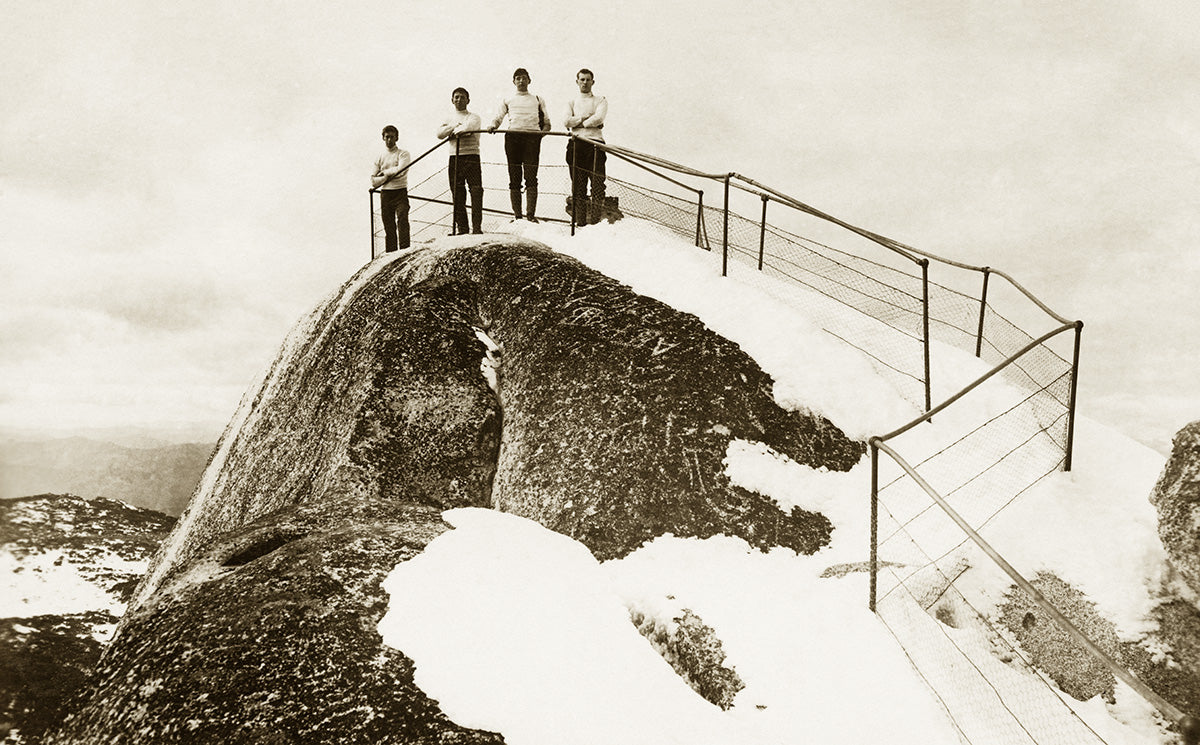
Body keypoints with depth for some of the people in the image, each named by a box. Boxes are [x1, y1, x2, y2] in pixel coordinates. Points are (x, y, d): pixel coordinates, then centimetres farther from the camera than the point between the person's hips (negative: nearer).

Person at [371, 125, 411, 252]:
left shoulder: (403, 154, 5)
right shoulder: (380, 158, 16)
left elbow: (400, 170, -12)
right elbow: (373, 181, 9)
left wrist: (384, 172, 0)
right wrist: (387, 177, -5)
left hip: (400, 193, -3)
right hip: (385, 195, 4)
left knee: (402, 222, -16)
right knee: (388, 227, 1)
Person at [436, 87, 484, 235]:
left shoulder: (474, 117, 8)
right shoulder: (449, 119, 19)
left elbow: (468, 128, -14)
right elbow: (440, 134, 1)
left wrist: (454, 131, -7)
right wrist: (456, 126, -6)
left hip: (471, 157, -3)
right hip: (455, 158, 4)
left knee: (476, 193, -13)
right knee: (458, 196, 2)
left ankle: (477, 227, -15)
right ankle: (461, 228, 5)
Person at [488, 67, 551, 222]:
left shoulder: (538, 100, 23)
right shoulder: (508, 100, 24)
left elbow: (546, 122, 20)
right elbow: (498, 118, 15)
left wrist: (545, 129, -3)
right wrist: (493, 126, -8)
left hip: (532, 136, -1)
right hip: (512, 136, 1)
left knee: (531, 177, -14)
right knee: (514, 179, -4)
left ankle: (531, 214, -20)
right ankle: (517, 215, -3)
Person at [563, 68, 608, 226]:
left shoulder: (600, 101, 15)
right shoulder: (572, 104, 21)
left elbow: (599, 118, -5)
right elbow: (566, 122, 2)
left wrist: (577, 122, 0)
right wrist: (586, 116, -3)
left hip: (595, 143, -2)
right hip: (576, 145, 2)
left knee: (598, 184, -10)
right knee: (578, 186, -1)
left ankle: (596, 218, -11)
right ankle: (579, 221, 0)